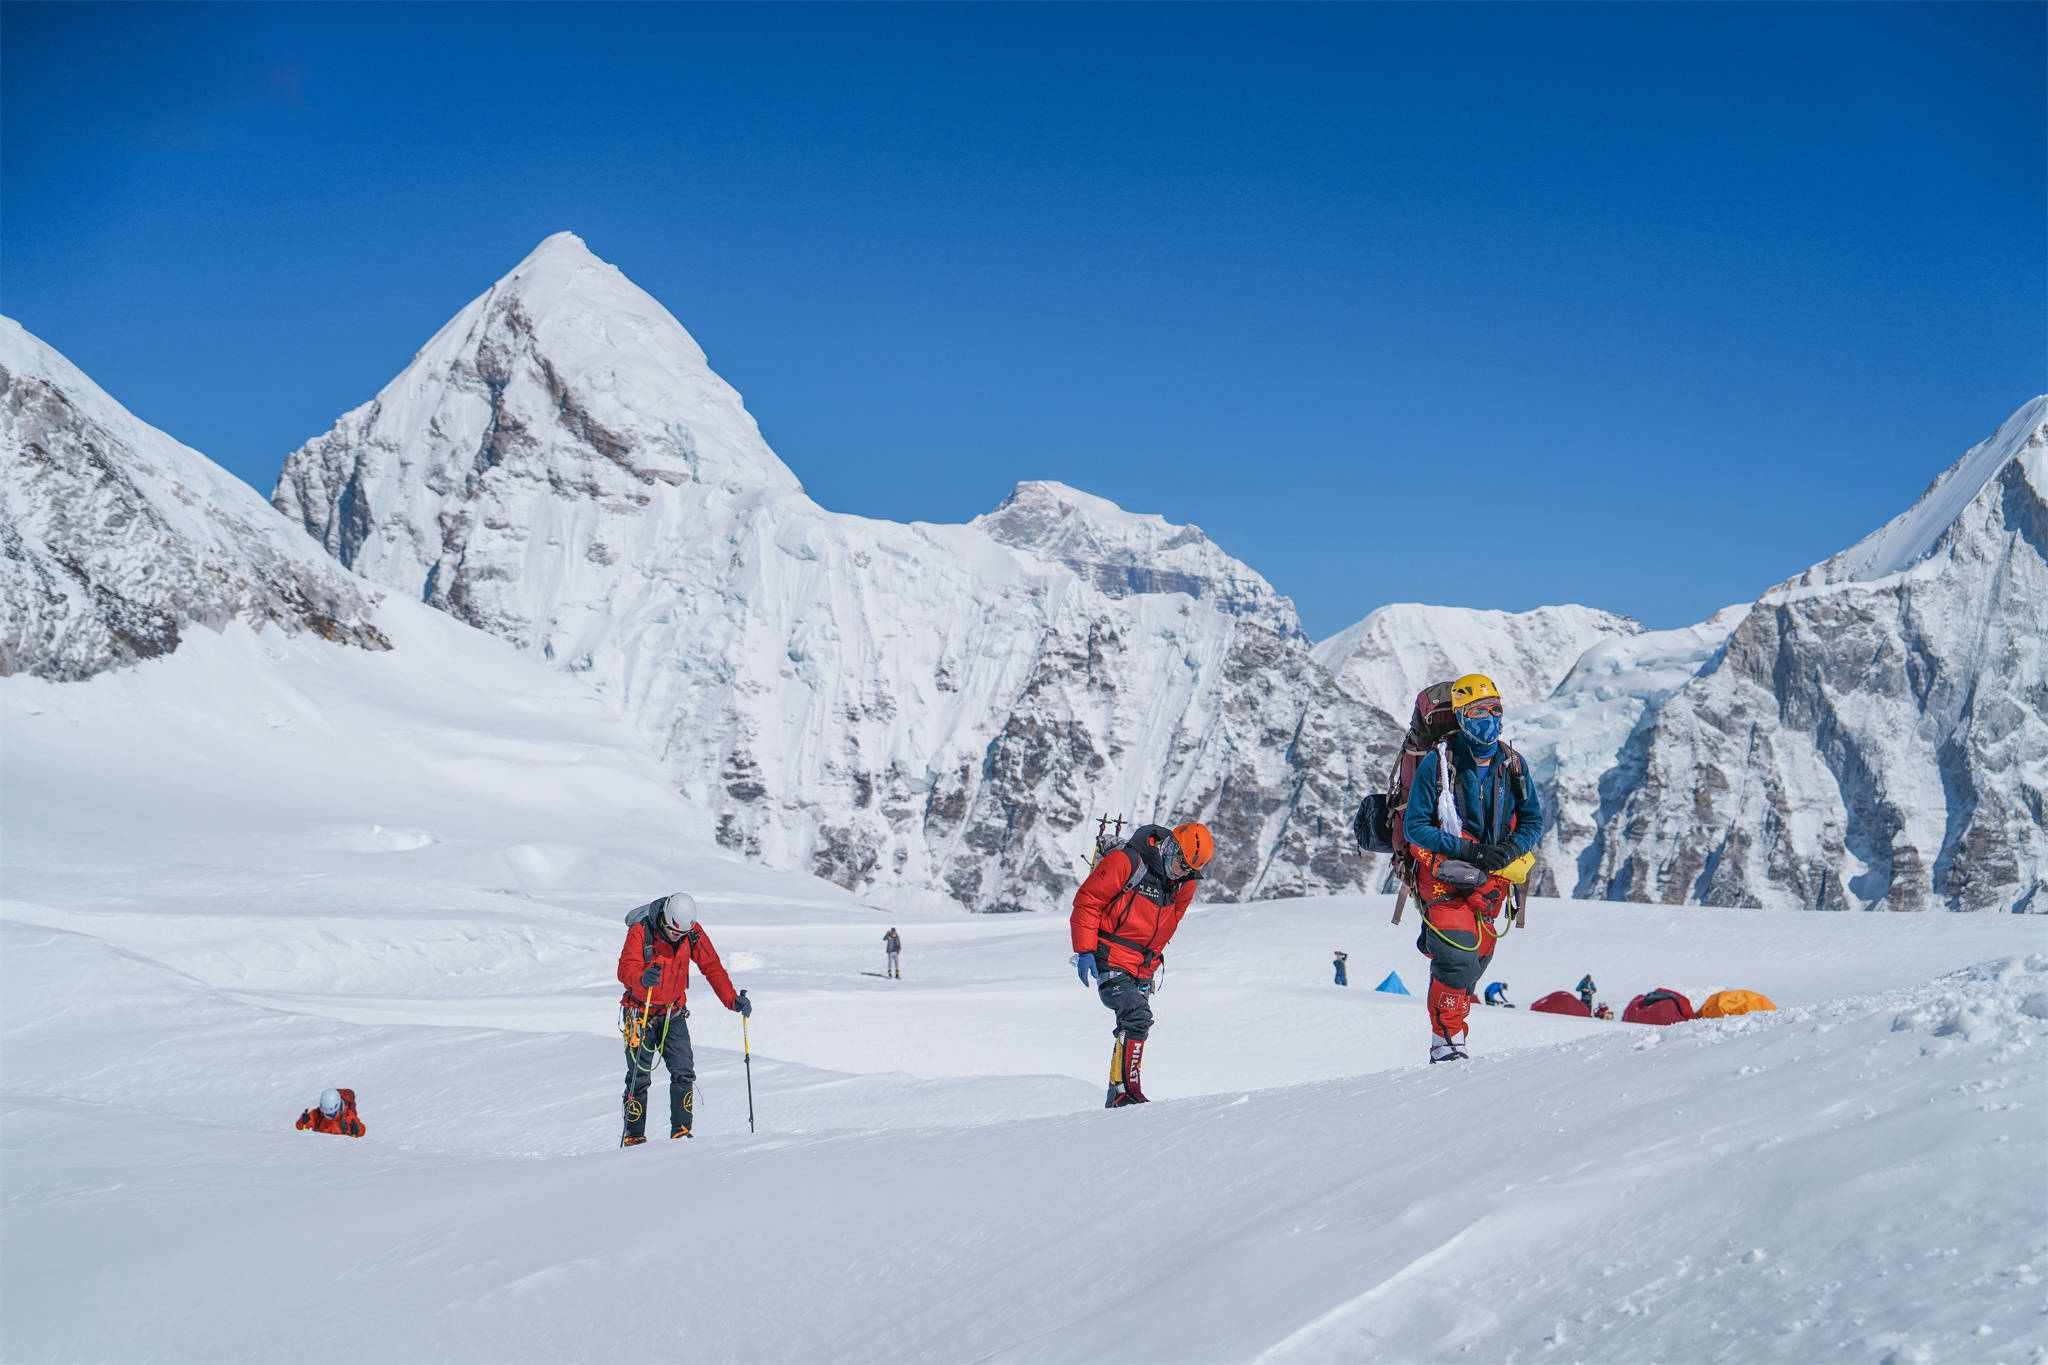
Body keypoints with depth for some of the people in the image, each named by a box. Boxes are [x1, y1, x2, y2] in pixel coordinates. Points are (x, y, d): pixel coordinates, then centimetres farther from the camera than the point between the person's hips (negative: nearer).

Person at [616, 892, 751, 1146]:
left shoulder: (693, 932, -9)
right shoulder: (640, 931, -20)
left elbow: (712, 966, -3)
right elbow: (625, 970, -29)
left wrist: (733, 1000, -12)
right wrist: (643, 979, -52)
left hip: (674, 1013, 3)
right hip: (641, 1013, -3)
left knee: (684, 1073, -8)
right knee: (639, 1077, -3)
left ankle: (681, 1130, -2)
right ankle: (633, 1135, 5)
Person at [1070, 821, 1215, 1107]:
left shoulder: (1184, 887, 7)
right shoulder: (1126, 861, -15)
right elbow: (1087, 901, -13)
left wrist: (1149, 969, 18)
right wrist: (1085, 951, -16)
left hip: (1141, 968, 8)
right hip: (1109, 958, -8)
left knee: (1136, 1026, 8)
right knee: (1137, 1015, -22)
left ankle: (1118, 1098, 18)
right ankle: (1125, 1091, -21)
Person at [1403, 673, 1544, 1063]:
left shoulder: (1512, 764, 6)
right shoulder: (1437, 763, -7)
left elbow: (1533, 820, 11)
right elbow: (1415, 825, -7)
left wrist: (1510, 849, -11)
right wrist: (1467, 850, -18)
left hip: (1491, 882, 5)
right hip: (1445, 877, -5)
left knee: (1475, 963, 8)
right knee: (1458, 961, -18)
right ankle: (1446, 1041, -6)